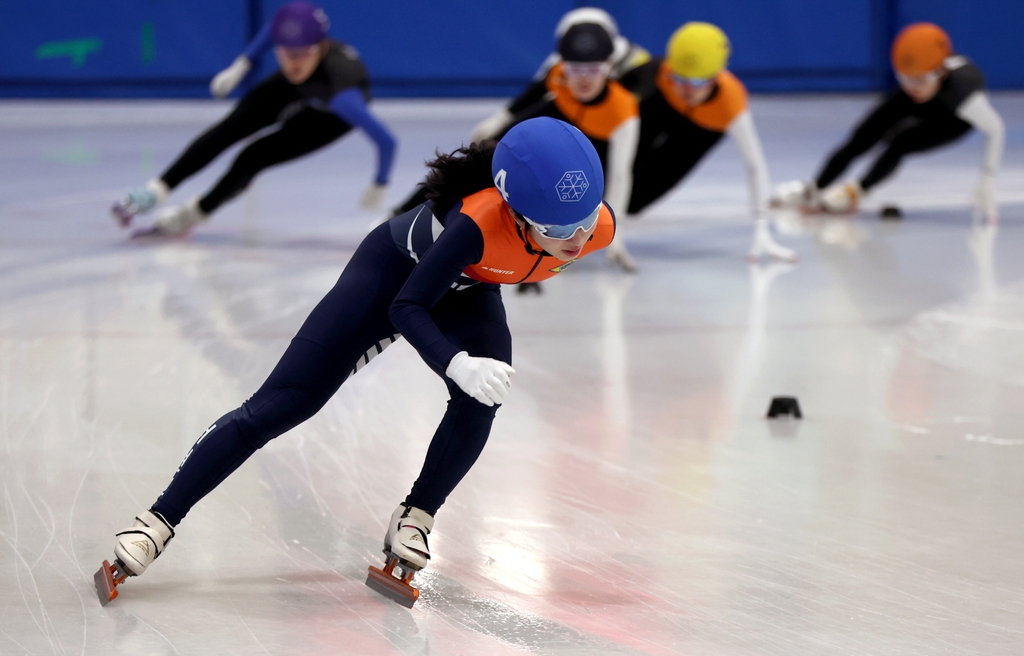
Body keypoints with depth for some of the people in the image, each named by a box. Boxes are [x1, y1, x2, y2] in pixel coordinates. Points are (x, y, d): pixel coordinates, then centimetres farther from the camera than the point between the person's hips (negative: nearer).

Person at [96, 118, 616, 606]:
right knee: (283, 404, -7)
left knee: (481, 399, -26)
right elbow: (406, 308, -36)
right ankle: (160, 520, -1)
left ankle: (414, 519, -4)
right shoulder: (481, 221, -44)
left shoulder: (599, 226, -30)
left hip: (467, 293, 4)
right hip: (397, 270, -4)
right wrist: (457, 364, -54)